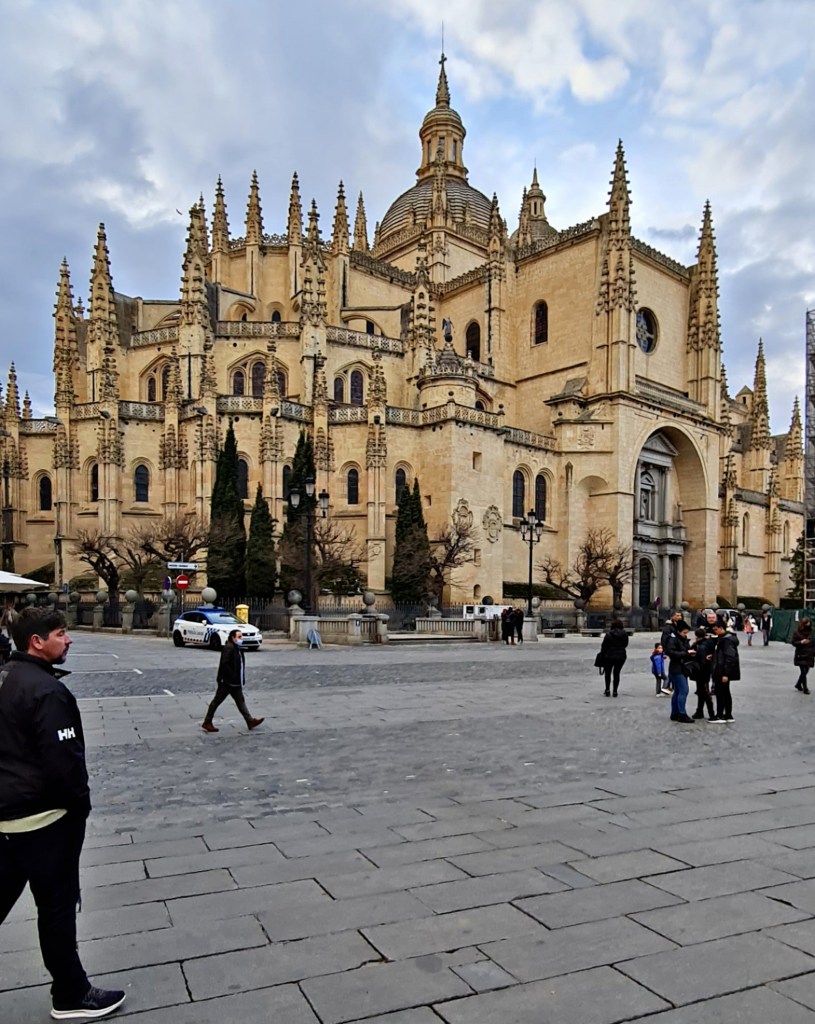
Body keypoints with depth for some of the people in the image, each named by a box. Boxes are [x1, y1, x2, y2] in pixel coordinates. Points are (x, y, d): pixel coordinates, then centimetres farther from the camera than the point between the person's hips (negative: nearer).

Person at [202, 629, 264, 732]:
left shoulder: (237, 648, 13)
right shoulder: (229, 648, -17)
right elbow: (224, 664, -24)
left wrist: (242, 679, 11)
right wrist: (232, 676, -22)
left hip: (235, 682, 10)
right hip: (227, 682, -10)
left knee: (240, 701, 8)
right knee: (217, 701, 2)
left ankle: (250, 721, 8)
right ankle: (207, 723, 12)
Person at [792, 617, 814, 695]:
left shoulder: (811, 632, 7)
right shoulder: (797, 633, -5)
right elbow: (793, 643, -4)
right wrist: (801, 642, -22)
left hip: (809, 655, 5)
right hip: (801, 655, -5)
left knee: (805, 671, 10)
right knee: (803, 671, -6)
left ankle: (798, 685, 28)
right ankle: (805, 688, 1)